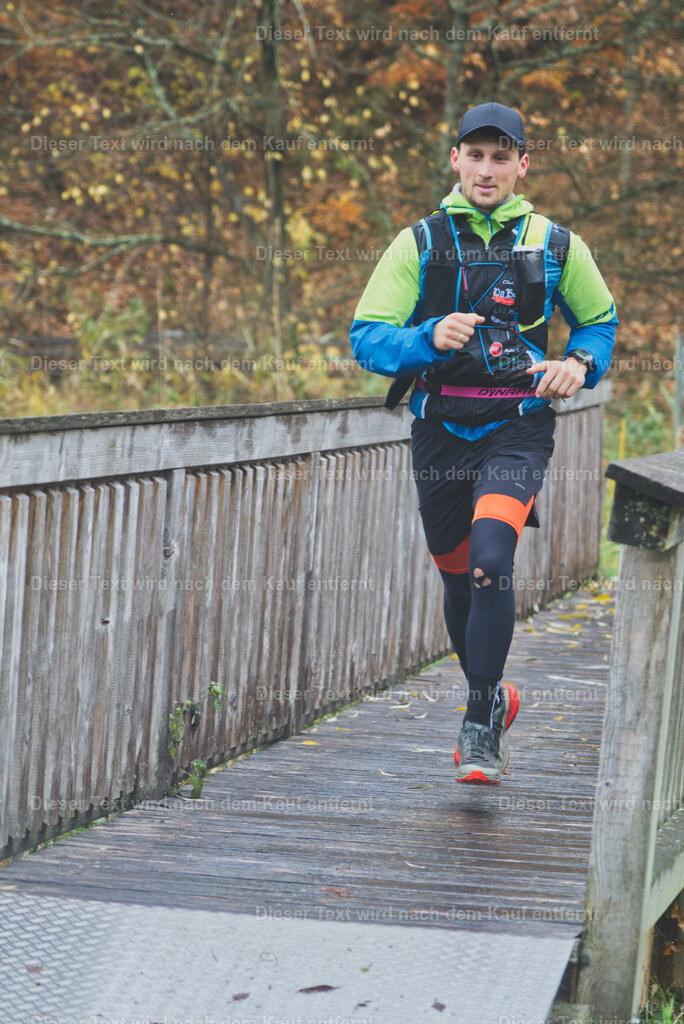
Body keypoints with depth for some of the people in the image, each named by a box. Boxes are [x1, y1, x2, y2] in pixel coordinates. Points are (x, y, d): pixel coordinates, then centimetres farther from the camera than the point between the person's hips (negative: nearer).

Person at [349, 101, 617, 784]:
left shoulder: (555, 245, 3)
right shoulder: (419, 243, 2)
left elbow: (600, 319, 19)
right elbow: (366, 340, -4)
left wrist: (580, 363, -3)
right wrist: (431, 338, -23)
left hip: (517, 427, -2)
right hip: (440, 427, 2)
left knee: (491, 559, -22)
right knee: (457, 575, 13)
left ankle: (481, 726, -14)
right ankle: (492, 695, 38)